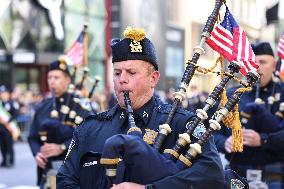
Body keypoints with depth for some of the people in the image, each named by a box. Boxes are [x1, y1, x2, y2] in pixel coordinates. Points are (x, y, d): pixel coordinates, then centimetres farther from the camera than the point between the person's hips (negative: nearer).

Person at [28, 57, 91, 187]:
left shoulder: (79, 105, -4)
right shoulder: (42, 108, 12)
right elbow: (33, 137, 14)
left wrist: (62, 147, -20)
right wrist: (37, 153, -6)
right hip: (47, 169, 4)